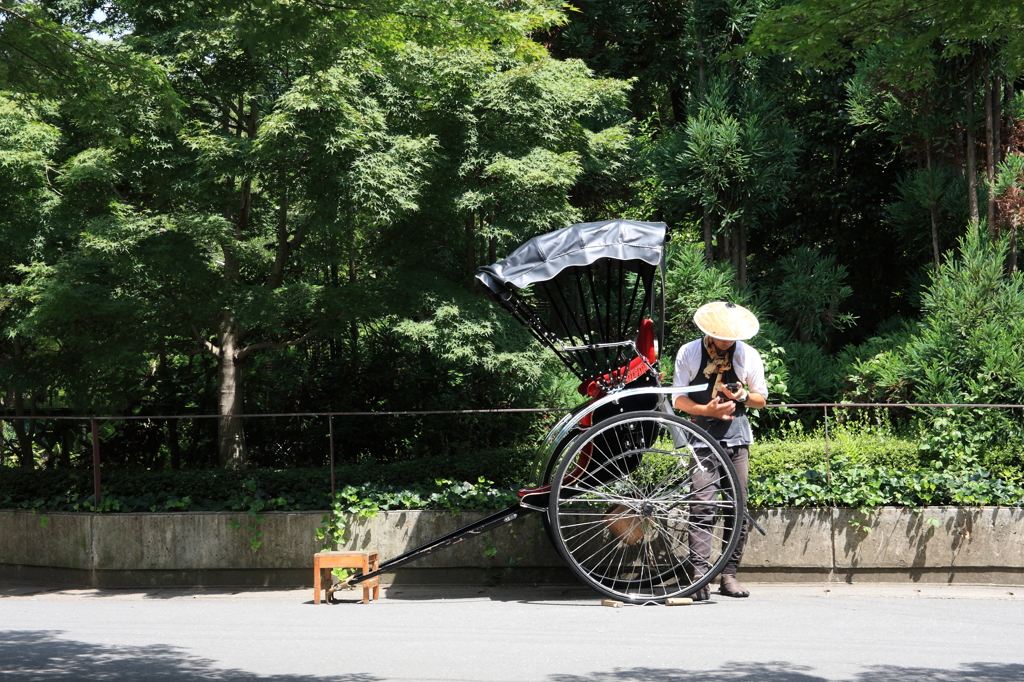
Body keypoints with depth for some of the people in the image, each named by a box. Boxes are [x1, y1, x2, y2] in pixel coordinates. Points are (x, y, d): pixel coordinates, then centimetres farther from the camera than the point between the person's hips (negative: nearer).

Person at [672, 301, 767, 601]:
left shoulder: (748, 355, 8)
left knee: (739, 506, 0)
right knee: (702, 507, -13)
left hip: (737, 437, 3)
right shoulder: (688, 353, 2)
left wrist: (742, 396, -8)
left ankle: (729, 575, 6)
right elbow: (678, 399, 2)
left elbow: (761, 398, 15)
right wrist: (708, 410, -15)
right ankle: (700, 577, -16)